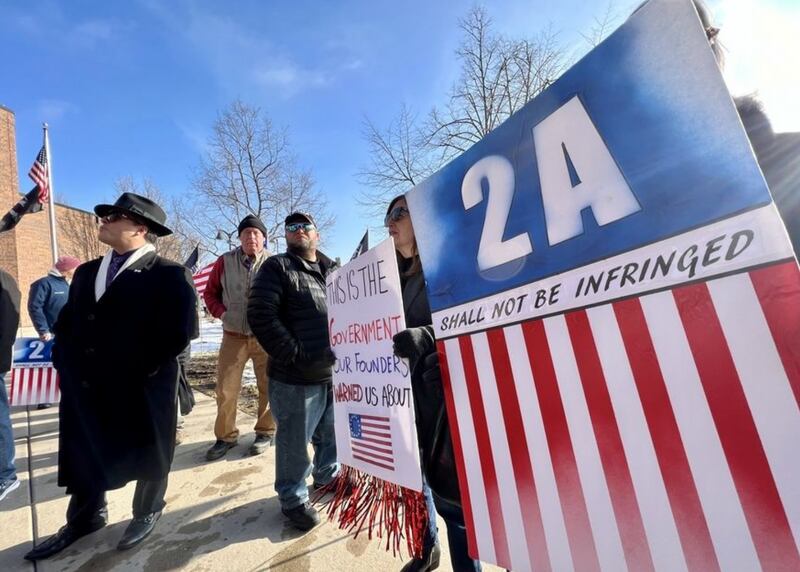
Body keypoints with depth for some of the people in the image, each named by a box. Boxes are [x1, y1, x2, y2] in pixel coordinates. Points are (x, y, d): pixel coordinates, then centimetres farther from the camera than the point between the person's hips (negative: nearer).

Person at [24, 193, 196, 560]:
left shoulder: (170, 275, -15)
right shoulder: (86, 272, 11)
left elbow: (176, 334, -21)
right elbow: (65, 322, 17)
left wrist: (134, 372, -18)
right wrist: (65, 363, 4)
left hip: (141, 390, -6)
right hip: (83, 389, 7)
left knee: (146, 456, 13)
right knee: (82, 454, 22)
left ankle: (147, 513, 40)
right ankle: (85, 518, 47)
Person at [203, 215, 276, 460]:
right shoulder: (225, 262, 2)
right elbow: (210, 292, 12)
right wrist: (221, 312, -3)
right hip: (233, 336, 2)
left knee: (268, 386, 8)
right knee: (225, 390, 9)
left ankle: (265, 432, 27)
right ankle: (226, 436, 28)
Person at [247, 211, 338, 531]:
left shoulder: (334, 272, 12)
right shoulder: (277, 267, -6)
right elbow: (260, 315, -16)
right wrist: (295, 355, -19)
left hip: (336, 372, 6)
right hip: (296, 378, -6)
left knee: (333, 433, 22)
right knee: (295, 443, 9)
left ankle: (328, 475, 48)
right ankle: (293, 499, 33)